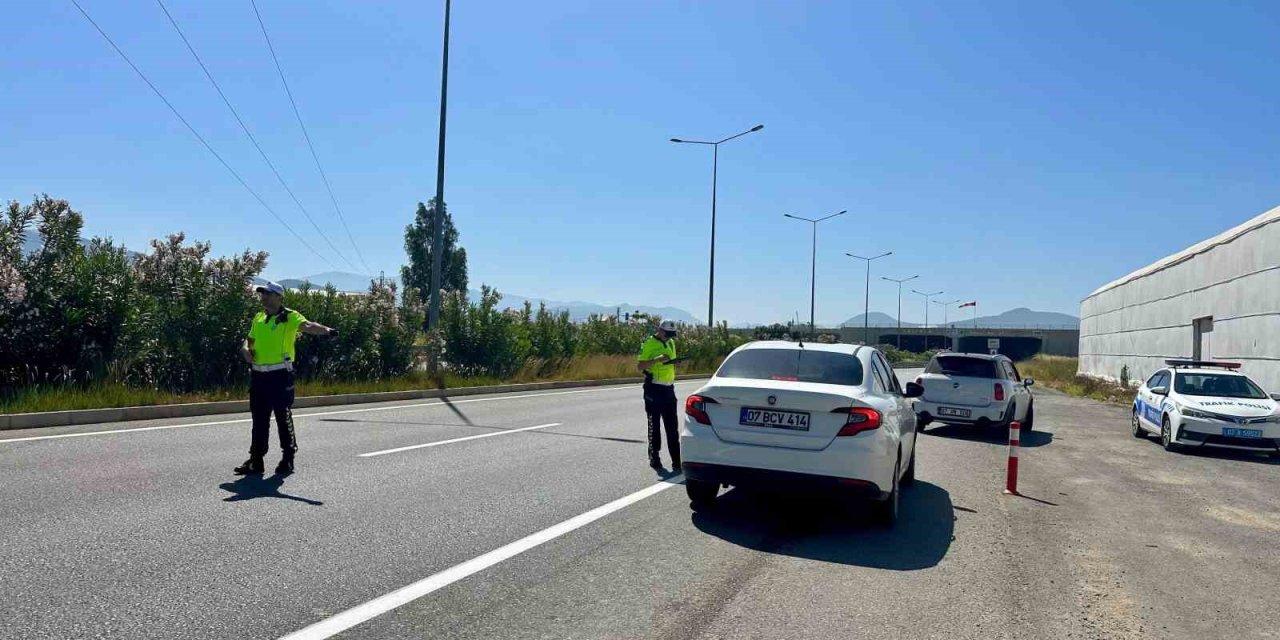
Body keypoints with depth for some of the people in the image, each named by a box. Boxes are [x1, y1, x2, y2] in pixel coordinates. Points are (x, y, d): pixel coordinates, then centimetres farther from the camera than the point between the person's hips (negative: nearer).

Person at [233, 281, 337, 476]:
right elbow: (249, 340, 26)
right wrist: (246, 350, 2)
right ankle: (256, 460, 19)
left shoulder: (289, 317, -6)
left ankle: (288, 459, 11)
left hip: (280, 375, -6)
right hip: (259, 376, 6)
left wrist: (326, 330, -45)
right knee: (259, 420, 11)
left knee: (284, 418, 1)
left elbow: (307, 325, -25)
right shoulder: (258, 318, 15)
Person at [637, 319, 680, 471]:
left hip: (669, 389, 6)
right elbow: (640, 366, -12)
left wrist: (675, 362, 2)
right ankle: (654, 457, 15)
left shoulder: (671, 344, 14)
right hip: (654, 389, -6)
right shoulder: (649, 344, -7)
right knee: (654, 425, 4)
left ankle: (676, 461, 5)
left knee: (672, 426, 3)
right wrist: (657, 359, -24)